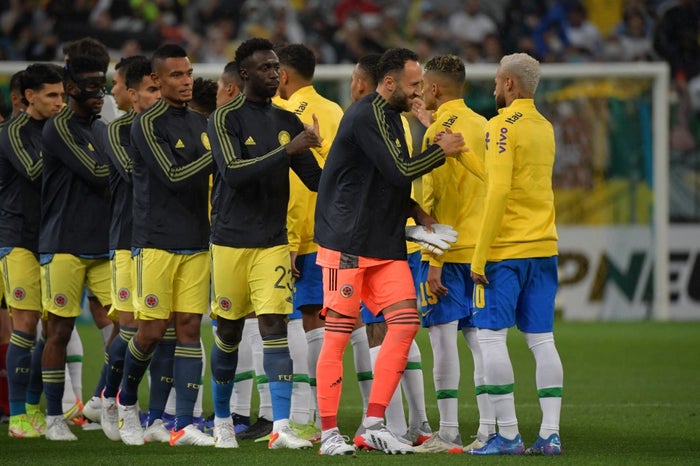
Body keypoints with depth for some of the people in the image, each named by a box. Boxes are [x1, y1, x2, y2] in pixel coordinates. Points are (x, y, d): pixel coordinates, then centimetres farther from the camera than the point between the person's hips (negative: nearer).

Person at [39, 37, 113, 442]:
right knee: (60, 330, -2)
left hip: (104, 246, 6)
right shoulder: (59, 128, -8)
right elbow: (98, 174, -17)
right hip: (65, 247, -6)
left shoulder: (102, 129, 15)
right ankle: (54, 418, 5)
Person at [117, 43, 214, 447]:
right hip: (156, 243, -5)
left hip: (196, 243, 5)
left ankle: (184, 425, -1)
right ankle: (127, 400, 24)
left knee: (190, 327, 0)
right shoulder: (148, 124, -9)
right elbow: (173, 176, -17)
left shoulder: (201, 124, 12)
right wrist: (215, 152, -16)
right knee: (153, 330, -2)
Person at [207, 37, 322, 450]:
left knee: (275, 327, -9)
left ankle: (281, 427, -15)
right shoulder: (225, 119, -7)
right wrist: (288, 151, -26)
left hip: (274, 242, 3)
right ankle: (223, 420, 25)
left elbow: (316, 179, 10)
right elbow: (234, 172, -21)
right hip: (232, 241, -3)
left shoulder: (288, 122, 8)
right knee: (229, 331, 8)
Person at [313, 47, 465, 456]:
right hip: (347, 245, -9)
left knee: (405, 323, -2)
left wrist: (417, 213, 10)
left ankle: (374, 424, 2)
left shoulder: (391, 116, 16)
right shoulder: (368, 116, -14)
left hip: (386, 246, 9)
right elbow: (400, 172, -19)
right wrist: (442, 151, -5)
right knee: (338, 334, -4)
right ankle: (329, 433, 1)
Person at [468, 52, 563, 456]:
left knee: (491, 336, -3)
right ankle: (550, 433, 3)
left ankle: (509, 434, -7)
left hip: (506, 250, -7)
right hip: (544, 246, 7)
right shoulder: (545, 127, 14)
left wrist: (480, 256, -15)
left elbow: (498, 191, -17)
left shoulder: (503, 125, -11)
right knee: (542, 339, 7)